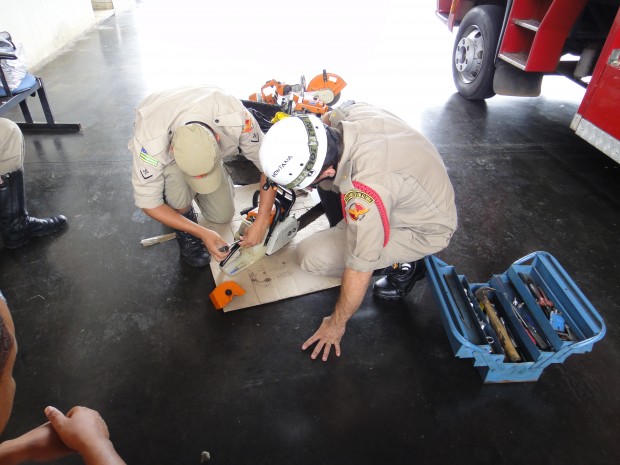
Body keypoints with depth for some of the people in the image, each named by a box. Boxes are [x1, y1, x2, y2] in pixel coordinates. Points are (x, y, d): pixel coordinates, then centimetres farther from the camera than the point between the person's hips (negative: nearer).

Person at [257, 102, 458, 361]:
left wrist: (337, 324, -10)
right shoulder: (351, 112, -19)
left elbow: (360, 271, -27)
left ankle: (403, 266, 2)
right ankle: (343, 233, 16)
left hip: (425, 228, -7)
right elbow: (326, 119, 9)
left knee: (311, 257, -16)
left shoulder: (365, 191, -40)